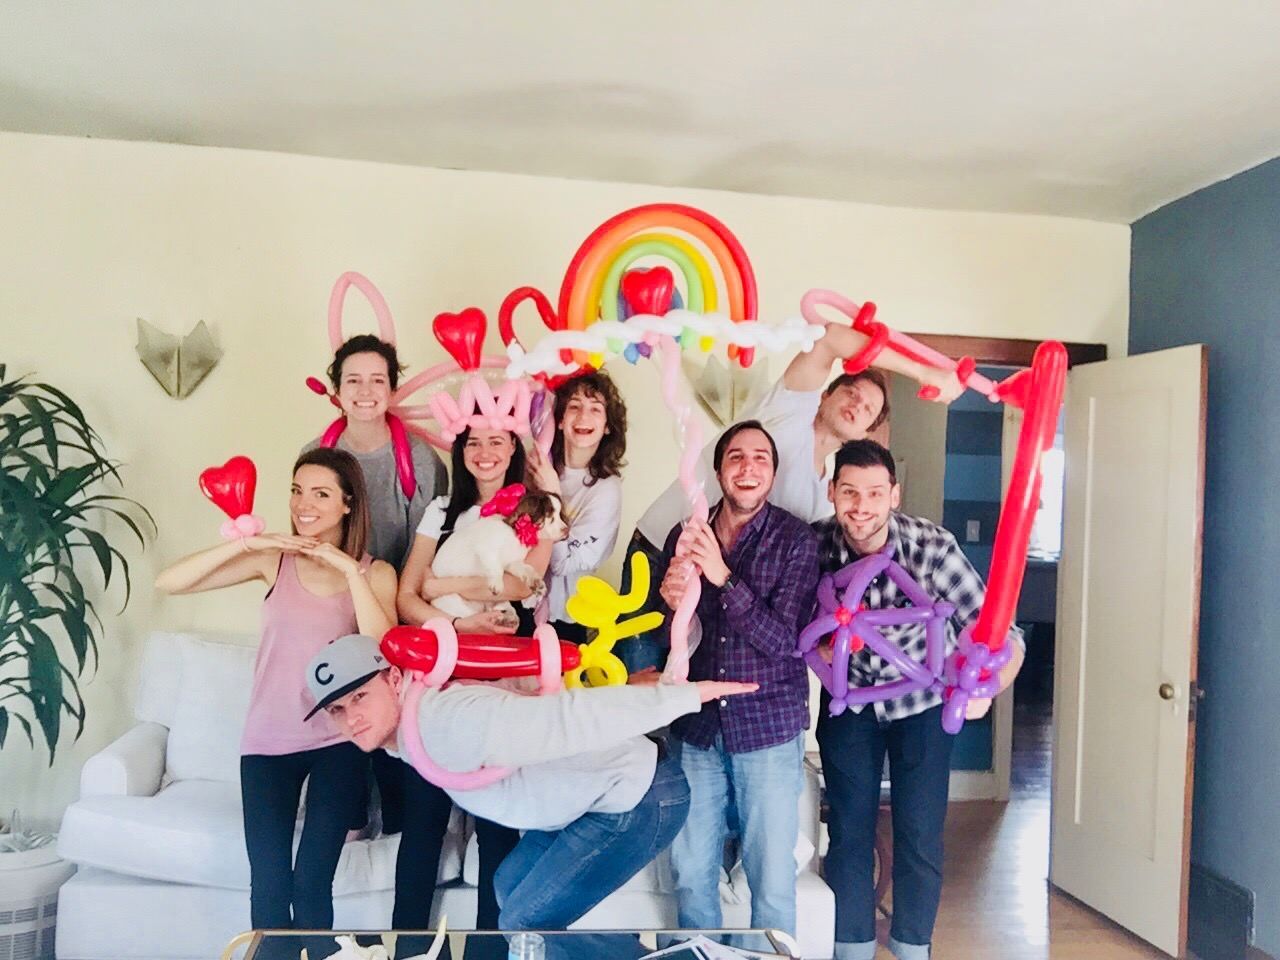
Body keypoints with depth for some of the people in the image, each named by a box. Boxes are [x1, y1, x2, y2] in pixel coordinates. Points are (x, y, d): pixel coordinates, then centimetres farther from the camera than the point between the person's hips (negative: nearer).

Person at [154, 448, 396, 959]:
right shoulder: (274, 560, 0)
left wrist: (352, 573, -20)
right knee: (268, 885, -1)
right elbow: (168, 583, -8)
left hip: (338, 742, -1)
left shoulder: (375, 572, -1)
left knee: (311, 882, -3)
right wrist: (247, 542, -18)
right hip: (268, 741, 1)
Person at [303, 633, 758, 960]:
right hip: (601, 798, 10)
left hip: (640, 798, -9)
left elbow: (572, 716, -30)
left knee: (525, 923, -4)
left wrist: (689, 694, -29)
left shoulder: (451, 722, -26)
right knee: (512, 886, 20)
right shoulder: (413, 733, 5)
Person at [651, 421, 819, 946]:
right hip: (697, 729, 3)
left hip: (769, 730, -3)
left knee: (772, 881, 5)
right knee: (691, 874, 13)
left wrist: (724, 577, -24)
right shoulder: (686, 536, 2)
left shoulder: (795, 540, -7)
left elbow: (784, 641, -15)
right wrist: (667, 600, -14)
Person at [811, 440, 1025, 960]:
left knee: (920, 837, 3)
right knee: (849, 834, 6)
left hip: (922, 701, -1)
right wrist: (822, 647, -28)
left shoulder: (931, 546, -28)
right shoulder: (813, 544, -22)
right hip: (848, 699, 1)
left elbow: (1001, 634, -28)